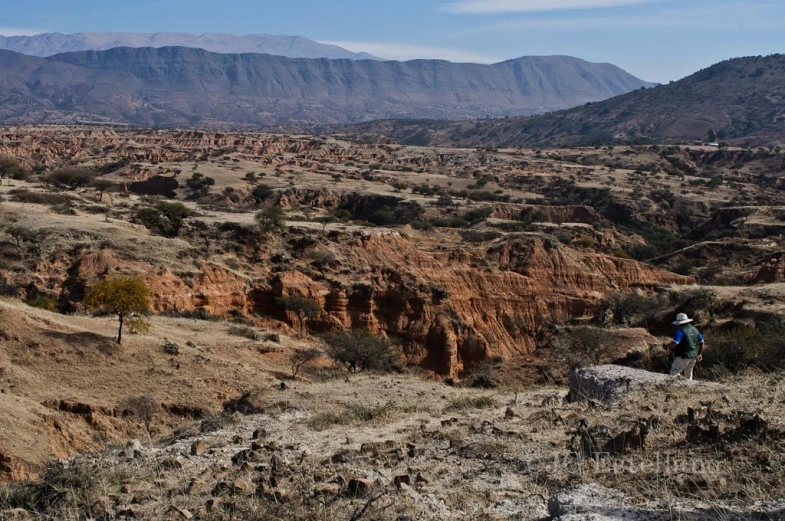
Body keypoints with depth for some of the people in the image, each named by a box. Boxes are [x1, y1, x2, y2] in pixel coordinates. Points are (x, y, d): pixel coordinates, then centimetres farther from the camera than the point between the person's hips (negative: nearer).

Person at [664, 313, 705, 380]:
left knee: (674, 372, -2)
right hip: (693, 356, 8)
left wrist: (667, 347, -5)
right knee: (688, 375, 19)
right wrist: (700, 354, 24)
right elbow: (702, 343, 17)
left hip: (683, 356, -8)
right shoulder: (694, 329, 12)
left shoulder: (681, 330, -14)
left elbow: (674, 343, -23)